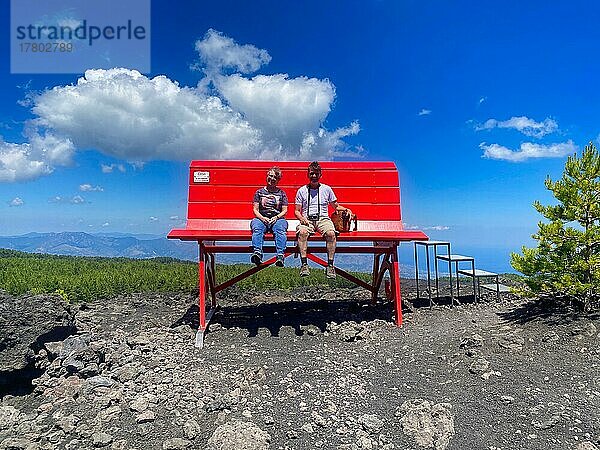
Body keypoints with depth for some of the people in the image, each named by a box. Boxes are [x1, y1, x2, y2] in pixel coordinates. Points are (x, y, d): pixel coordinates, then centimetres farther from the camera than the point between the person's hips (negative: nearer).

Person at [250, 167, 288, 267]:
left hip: (277, 218, 0)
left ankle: (280, 255, -47)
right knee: (257, 228, -34)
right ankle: (257, 252, -50)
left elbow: (284, 210, 11)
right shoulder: (259, 192, 17)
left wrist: (276, 217, -10)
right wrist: (263, 218, -11)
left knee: (280, 229, -34)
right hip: (261, 218, 1)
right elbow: (255, 210, 9)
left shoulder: (281, 193, 18)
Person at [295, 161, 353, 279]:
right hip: (307, 219, 0)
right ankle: (304, 264, -32)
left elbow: (336, 206, 21)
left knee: (331, 233, -33)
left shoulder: (327, 189, 15)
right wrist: (302, 218, -9)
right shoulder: (301, 191, 14)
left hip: (323, 218, 0)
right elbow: (297, 211, 13)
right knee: (302, 232, -35)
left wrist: (346, 210, 1)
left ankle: (330, 265, -28)